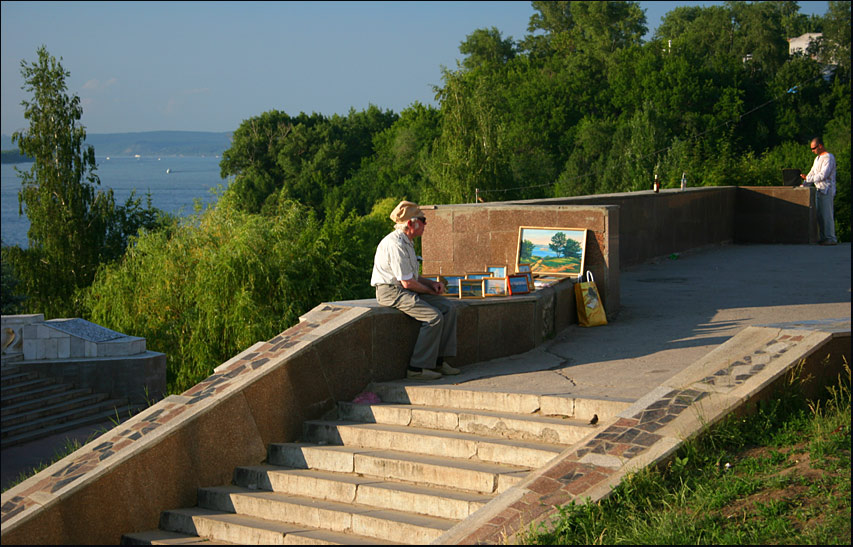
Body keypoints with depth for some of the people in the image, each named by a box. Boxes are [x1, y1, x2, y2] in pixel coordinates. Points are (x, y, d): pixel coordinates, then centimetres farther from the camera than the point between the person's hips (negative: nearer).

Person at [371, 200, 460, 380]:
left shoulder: (407, 243, 15)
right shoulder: (395, 245, -20)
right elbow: (407, 283, -21)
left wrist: (432, 284, 6)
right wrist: (430, 290, -5)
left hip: (405, 290, 10)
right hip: (391, 291, -10)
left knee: (448, 308, -1)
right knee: (434, 317, -24)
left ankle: (439, 361, -1)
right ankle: (417, 368, -19)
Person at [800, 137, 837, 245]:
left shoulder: (829, 158, -10)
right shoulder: (817, 158, 19)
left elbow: (823, 175, -19)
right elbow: (812, 173, 21)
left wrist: (808, 178, -17)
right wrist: (804, 185, 9)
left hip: (827, 190, -9)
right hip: (818, 190, 9)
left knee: (827, 215, -8)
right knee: (819, 215, 8)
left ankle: (831, 238, -6)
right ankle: (822, 237, 11)